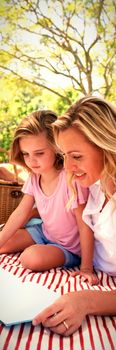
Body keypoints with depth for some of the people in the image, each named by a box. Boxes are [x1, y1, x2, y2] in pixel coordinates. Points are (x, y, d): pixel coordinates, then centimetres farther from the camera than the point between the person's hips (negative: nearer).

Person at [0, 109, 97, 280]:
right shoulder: (34, 177, -9)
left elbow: (85, 226, -26)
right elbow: (21, 213, -4)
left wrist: (86, 267, -23)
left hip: (69, 247, -6)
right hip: (44, 232, 6)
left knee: (32, 257, -30)